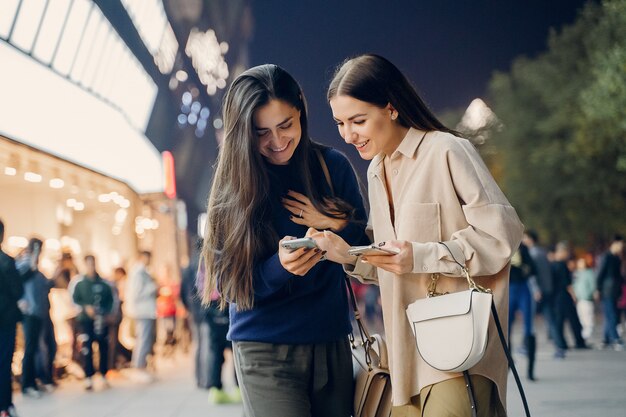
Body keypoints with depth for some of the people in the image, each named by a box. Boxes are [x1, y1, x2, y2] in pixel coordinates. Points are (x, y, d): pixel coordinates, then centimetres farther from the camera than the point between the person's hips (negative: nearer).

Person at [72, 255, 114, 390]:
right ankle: (88, 378, -4)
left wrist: (107, 313, -5)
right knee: (86, 349, -8)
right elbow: (75, 300, 1)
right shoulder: (80, 284, 2)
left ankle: (104, 376, 19)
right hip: (85, 320, -2)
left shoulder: (103, 284, 5)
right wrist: (85, 308, -15)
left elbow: (110, 300, 9)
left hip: (102, 321, 2)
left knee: (104, 348, 6)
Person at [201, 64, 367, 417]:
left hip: (332, 344, 3)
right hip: (265, 351, -3)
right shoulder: (234, 188, -4)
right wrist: (281, 266, -25)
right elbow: (233, 284, -6)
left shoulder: (333, 166, 1)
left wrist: (335, 225, -12)